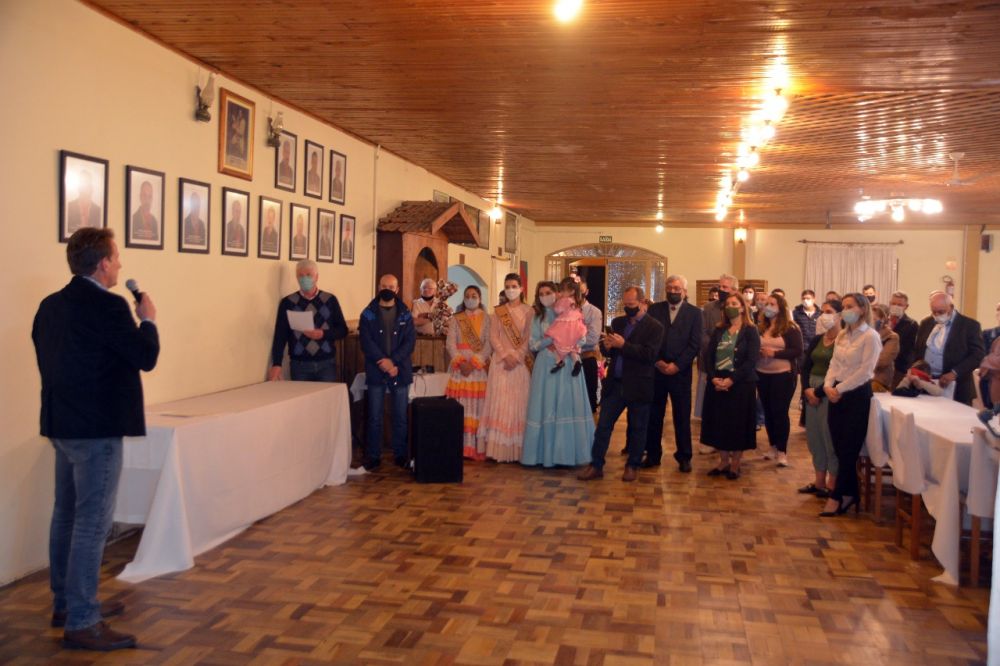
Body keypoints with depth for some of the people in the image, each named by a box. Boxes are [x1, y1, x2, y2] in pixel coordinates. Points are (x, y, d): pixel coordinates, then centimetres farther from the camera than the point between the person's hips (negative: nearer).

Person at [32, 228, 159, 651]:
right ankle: (81, 624, 0)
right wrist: (148, 319, 0)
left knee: (67, 516, 18)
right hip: (96, 429, -9)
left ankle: (65, 603, 31)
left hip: (63, 424, 9)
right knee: (92, 524, -5)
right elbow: (146, 357, -16)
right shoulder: (108, 306, -18)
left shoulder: (50, 305, 9)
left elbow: (48, 358, 15)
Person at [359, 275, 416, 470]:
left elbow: (410, 341, -1)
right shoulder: (368, 314, 5)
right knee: (374, 417, 2)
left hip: (400, 371, 1)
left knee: (401, 417, 4)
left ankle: (401, 454, 15)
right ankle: (373, 456, 11)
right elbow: (366, 341, -5)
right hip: (376, 372, -1)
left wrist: (393, 362, -14)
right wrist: (382, 361, -17)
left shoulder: (405, 314, 8)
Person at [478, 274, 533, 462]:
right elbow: (493, 337, 3)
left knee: (519, 403, -2)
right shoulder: (497, 312, 11)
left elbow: (529, 338, -1)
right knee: (500, 403, -4)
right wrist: (505, 355, -11)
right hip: (501, 362, 1)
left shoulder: (528, 311, 6)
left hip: (521, 363, -1)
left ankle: (518, 449, 2)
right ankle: (499, 448, -5)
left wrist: (516, 357, -12)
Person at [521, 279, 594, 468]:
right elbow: (533, 345, 1)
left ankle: (568, 453, 5)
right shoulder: (538, 318, 8)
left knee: (568, 407, -1)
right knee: (546, 407, 0)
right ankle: (546, 453, 5)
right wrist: (551, 339, -11)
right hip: (546, 366, 1)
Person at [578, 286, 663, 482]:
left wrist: (623, 345, -23)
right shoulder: (617, 322, 12)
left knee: (637, 428, 8)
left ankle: (632, 466, 23)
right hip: (614, 384, 5)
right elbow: (606, 349, 15)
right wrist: (606, 346, -10)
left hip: (638, 387, -4)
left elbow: (650, 354, -18)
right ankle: (596, 465, 10)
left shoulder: (654, 327, -6)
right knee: (603, 425, 3)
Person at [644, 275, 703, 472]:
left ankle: (684, 457, 15)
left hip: (680, 372, -1)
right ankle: (653, 455, 16)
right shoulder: (654, 309, 7)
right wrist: (657, 362, -9)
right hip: (655, 369, 1)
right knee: (653, 415, 5)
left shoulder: (694, 312, 3)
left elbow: (695, 344, -4)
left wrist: (676, 365, -11)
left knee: (682, 416, 4)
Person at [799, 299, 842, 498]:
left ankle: (832, 484, 11)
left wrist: (819, 392, -15)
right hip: (812, 391, 7)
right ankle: (819, 481, 21)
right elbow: (805, 365, 10)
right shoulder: (817, 339, 12)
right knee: (814, 436, 11)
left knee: (830, 437, -1)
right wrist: (807, 388, -5)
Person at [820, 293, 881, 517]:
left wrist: (840, 389, -15)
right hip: (837, 395, 7)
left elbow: (865, 370, -16)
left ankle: (837, 496, 9)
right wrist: (828, 385, -7)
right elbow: (834, 363, 10)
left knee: (848, 450, 1)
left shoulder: (870, 336, -10)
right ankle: (850, 493, 20)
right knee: (839, 448, 8)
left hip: (857, 395, -7)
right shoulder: (841, 335, 11)